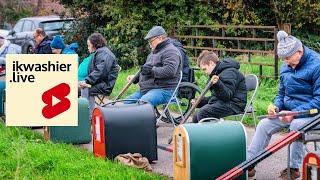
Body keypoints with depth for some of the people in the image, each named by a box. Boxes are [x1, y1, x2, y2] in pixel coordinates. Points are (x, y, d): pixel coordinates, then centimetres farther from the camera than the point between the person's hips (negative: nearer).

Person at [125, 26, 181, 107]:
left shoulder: (170, 51, -10)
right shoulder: (155, 52, 24)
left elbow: (170, 71, -25)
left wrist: (151, 70, -19)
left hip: (163, 90, -11)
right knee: (126, 102, 4)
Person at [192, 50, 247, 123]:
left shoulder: (229, 73, -13)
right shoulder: (218, 73, 21)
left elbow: (227, 96, -24)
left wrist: (217, 84, -40)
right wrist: (199, 102, 19)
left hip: (233, 104, -10)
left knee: (202, 113, -27)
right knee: (195, 118, 0)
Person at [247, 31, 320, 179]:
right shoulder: (285, 67, 6)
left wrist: (294, 113, -25)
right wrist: (276, 106, -5)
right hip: (289, 111, 7)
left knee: (296, 125, -35)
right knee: (264, 125, -8)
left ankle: (294, 168, -21)